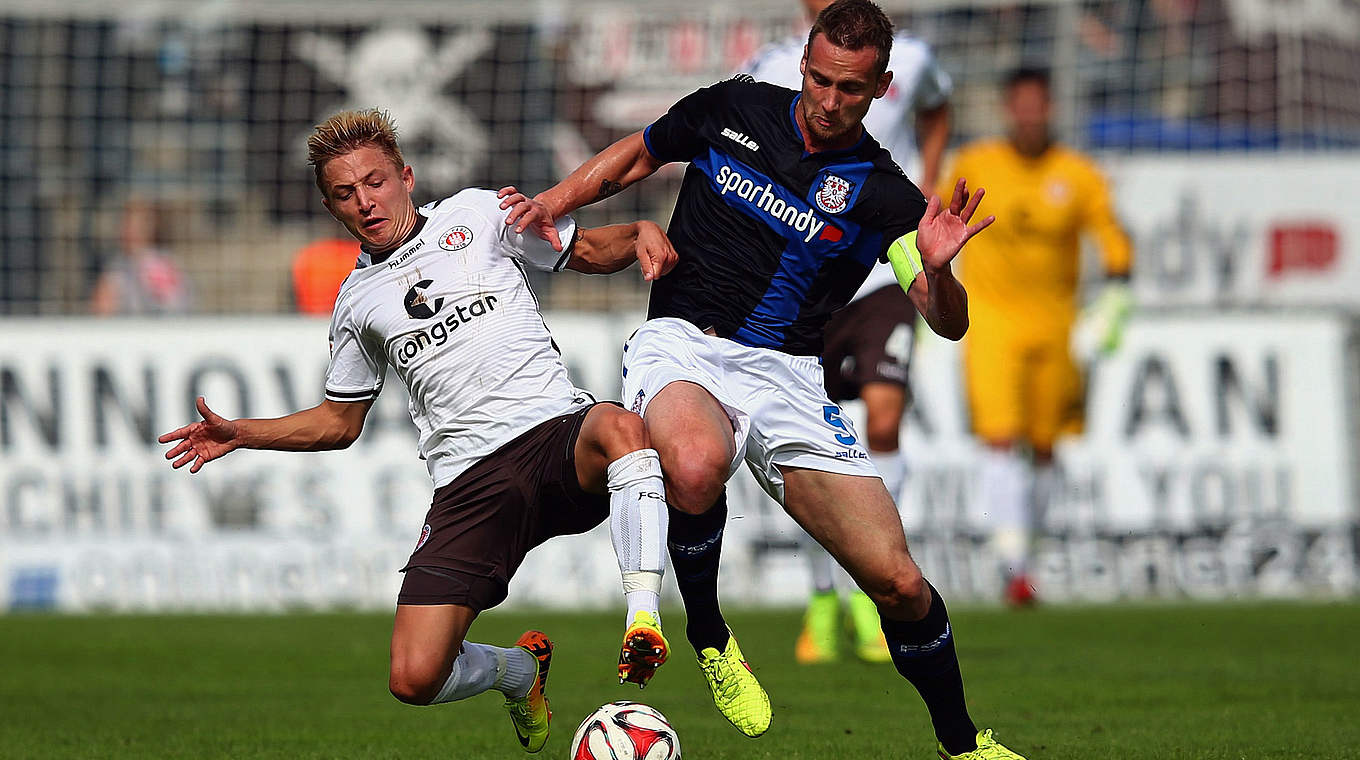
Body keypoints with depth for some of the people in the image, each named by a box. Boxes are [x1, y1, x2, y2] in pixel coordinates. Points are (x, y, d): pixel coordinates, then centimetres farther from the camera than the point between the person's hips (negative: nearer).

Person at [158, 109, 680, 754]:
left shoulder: (476, 215, 12)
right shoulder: (356, 304, 19)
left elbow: (588, 251, 18)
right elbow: (338, 422, 29)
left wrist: (641, 235, -4)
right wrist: (240, 433, 18)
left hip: (557, 434, -2)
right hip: (469, 479, 2)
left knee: (618, 428, -42)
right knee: (415, 680, -12)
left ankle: (643, 619, -38)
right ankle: (518, 669, 20)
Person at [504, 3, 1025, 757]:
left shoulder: (882, 197, 0)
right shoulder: (733, 109, 3)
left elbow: (948, 324, -7)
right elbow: (637, 154, 21)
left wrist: (937, 270, -29)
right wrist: (559, 197, 4)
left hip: (786, 376, 1)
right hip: (682, 344, -1)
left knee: (898, 583, -8)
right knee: (696, 466, -40)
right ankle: (706, 633, -10)